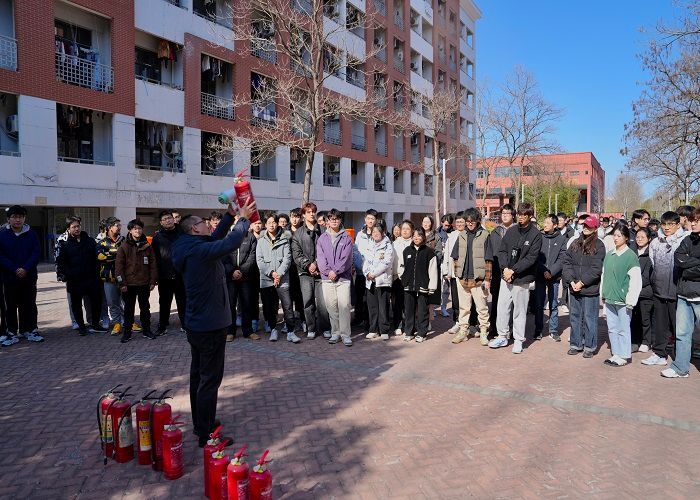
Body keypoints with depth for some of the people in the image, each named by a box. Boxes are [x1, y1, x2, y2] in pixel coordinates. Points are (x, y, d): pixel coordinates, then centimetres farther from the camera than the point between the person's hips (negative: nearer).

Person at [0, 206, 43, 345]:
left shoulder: (32, 235, 2)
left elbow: (36, 254, -3)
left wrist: (25, 269, -16)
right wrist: (15, 270, -15)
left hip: (29, 277, 1)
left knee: (29, 305, 8)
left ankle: (31, 330, 17)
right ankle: (12, 333, 14)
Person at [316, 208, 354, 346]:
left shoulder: (346, 238, 5)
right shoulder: (322, 238, 10)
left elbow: (346, 257, -4)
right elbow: (320, 257, 2)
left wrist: (336, 271, -13)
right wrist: (328, 271, -11)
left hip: (343, 277, -2)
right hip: (327, 278, 2)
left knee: (344, 306, -7)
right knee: (331, 306, 6)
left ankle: (345, 334, -1)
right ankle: (335, 333, 16)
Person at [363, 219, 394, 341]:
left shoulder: (388, 246, -3)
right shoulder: (370, 246, 15)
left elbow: (386, 263, -12)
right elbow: (365, 261, 11)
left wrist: (373, 273, -13)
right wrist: (366, 273, -6)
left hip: (383, 280, -5)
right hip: (370, 280, 5)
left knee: (383, 306, -2)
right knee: (372, 306, 9)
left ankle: (384, 330, 5)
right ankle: (373, 329, 17)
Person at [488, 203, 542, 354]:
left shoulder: (535, 235, -8)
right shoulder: (511, 231, 6)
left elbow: (531, 258, -13)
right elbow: (502, 251, 7)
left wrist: (513, 270, -16)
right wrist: (505, 268, -8)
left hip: (522, 279, -4)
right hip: (506, 276, 4)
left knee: (519, 310, 6)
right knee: (502, 307, 9)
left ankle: (518, 340, 19)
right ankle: (502, 337, 23)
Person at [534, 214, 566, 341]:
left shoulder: (561, 239, -1)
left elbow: (562, 259, -4)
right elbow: (536, 257, -2)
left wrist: (551, 272, -13)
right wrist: (543, 271, -12)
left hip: (554, 277, 0)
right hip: (540, 276, 1)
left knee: (553, 305, 8)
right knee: (539, 304, 6)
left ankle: (554, 330, 17)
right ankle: (538, 330, 17)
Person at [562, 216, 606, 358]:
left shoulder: (599, 246, -5)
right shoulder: (575, 243, 10)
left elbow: (596, 269, -11)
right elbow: (567, 262, 4)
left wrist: (582, 282, -13)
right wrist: (571, 281, -7)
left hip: (590, 289, -5)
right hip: (574, 288, 5)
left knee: (589, 318, 3)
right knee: (575, 317, 12)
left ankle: (589, 346, 16)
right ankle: (575, 344, 23)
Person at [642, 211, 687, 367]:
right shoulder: (655, 243, 9)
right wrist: (656, 282, 11)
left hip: (676, 290, -5)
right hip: (659, 290, 5)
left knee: (678, 324, 2)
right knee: (660, 324, 13)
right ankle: (659, 354, 23)